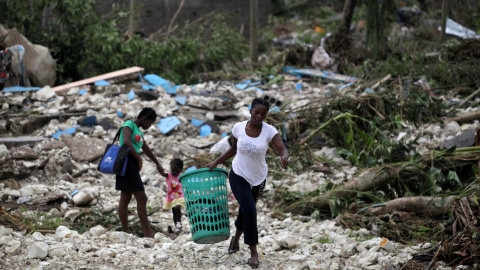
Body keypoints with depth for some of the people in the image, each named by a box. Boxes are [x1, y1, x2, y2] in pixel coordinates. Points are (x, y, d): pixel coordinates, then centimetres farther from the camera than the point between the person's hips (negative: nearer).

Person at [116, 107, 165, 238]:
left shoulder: (138, 130, 21)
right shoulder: (128, 125, -7)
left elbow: (146, 149, 33)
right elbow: (126, 143, -24)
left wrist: (158, 164, 42)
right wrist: (139, 159, -16)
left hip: (133, 166, 10)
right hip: (127, 162, -10)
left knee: (125, 198, 6)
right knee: (141, 198, -11)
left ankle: (125, 232, 5)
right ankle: (148, 232, -12)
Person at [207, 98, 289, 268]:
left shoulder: (269, 131, -16)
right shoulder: (238, 128, -12)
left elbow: (283, 150, -28)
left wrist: (284, 157, -50)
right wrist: (216, 162, 2)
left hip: (258, 178, 1)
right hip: (239, 175, -1)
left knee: (246, 210, 17)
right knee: (249, 210, -18)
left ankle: (236, 238, 48)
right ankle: (253, 252, -5)